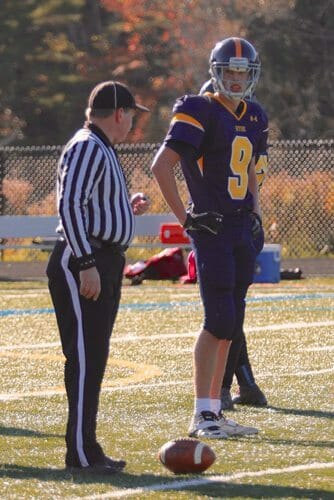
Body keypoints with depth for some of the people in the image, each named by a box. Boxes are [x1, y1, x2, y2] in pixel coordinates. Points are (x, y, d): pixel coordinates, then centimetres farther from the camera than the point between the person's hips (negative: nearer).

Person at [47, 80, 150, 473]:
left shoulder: (102, 150, 20)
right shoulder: (87, 148, -12)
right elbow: (69, 206, -21)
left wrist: (128, 208, 18)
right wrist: (86, 264, -24)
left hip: (104, 263, 11)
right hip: (82, 263, -11)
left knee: (93, 358, 12)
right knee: (85, 358, -10)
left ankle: (86, 448, 17)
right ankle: (81, 452, -9)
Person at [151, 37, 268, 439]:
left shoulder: (253, 118, 14)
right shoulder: (200, 113, -10)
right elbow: (161, 165, -15)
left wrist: (255, 214, 15)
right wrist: (185, 218, -15)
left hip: (241, 229, 8)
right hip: (212, 229, -8)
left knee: (230, 325, 8)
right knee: (218, 321, -12)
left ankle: (214, 411, 14)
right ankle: (201, 416, -8)